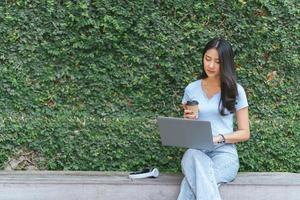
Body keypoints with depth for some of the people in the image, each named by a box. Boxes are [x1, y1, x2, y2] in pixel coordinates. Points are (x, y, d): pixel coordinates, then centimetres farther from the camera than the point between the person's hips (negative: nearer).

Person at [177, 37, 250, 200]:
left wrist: (219, 138, -12)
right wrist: (187, 120, -4)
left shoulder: (236, 90, 4)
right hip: (195, 151, 2)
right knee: (193, 157, -39)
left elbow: (244, 133, 5)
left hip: (224, 152, -2)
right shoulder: (191, 89, 12)